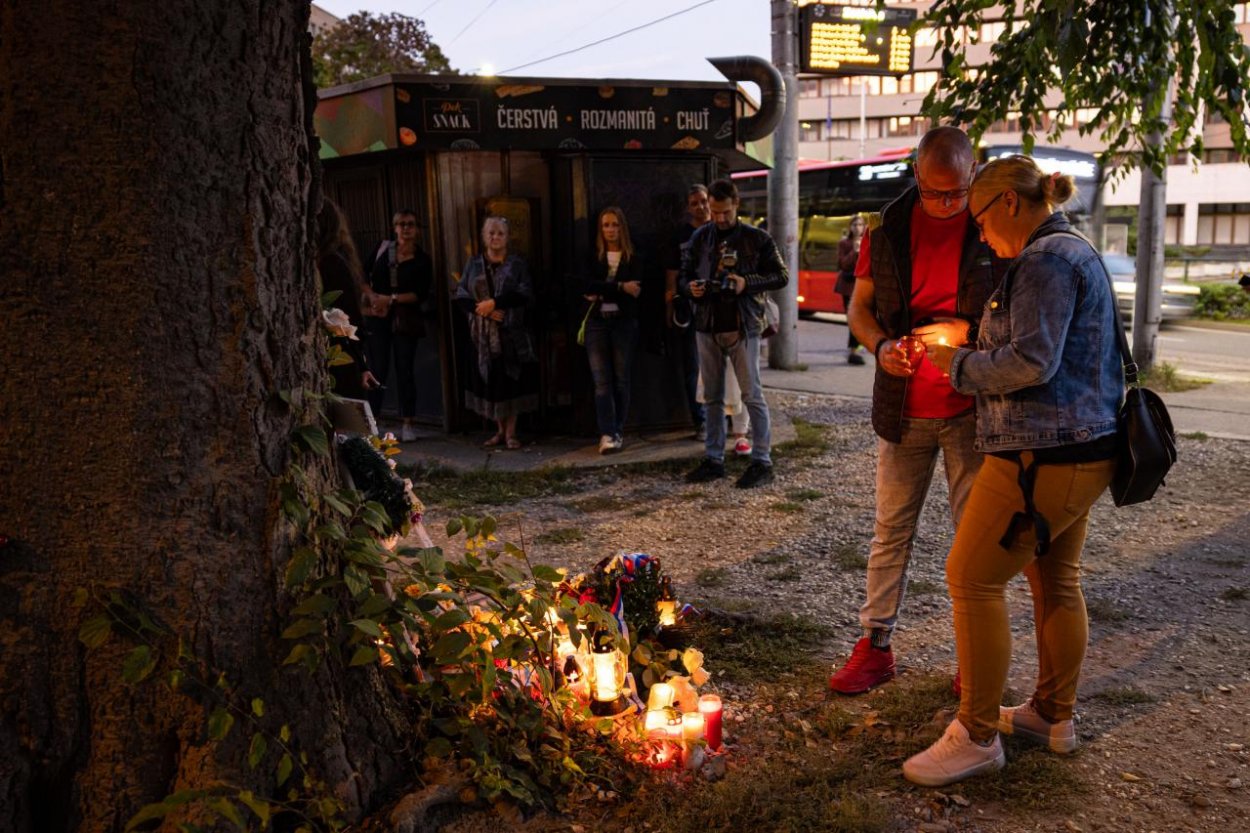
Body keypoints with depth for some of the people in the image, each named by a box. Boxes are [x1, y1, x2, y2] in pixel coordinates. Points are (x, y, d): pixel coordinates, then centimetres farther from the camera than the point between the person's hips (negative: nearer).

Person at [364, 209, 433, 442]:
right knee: (378, 368, 0)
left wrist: (392, 299, -14)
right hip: (379, 318, 1)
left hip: (405, 321, -1)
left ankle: (408, 423, 9)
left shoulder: (423, 261, 2)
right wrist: (374, 301, -6)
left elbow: (421, 294, -6)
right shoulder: (385, 250, 7)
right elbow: (370, 279, 9)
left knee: (405, 370, 2)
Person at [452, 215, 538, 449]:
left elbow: (525, 294, -9)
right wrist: (482, 309, -13)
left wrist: (494, 303, -17)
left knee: (511, 380, -3)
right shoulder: (474, 264, 11)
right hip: (483, 335, 2)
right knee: (489, 382, 3)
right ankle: (500, 430, 17)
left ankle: (511, 432, 6)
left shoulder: (516, 264, 4)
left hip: (512, 334, -2)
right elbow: (460, 295, 3)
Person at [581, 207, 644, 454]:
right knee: (602, 381, -7)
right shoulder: (594, 258, 11)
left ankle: (617, 433, 12)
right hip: (597, 323, 1)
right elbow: (586, 286, -6)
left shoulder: (633, 259, 6)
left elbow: (634, 292, -7)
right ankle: (607, 435, -11)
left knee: (621, 380, 3)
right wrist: (620, 288, -13)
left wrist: (601, 295, -7)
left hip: (624, 322, -1)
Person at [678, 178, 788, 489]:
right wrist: (690, 287, -10)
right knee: (713, 398, 10)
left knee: (752, 395, -3)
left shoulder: (757, 238, -1)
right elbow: (683, 276, 14)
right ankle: (714, 459, 19)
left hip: (742, 326, -4)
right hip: (707, 326, 4)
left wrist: (747, 283, -15)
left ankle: (762, 461, 4)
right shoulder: (699, 237, 9)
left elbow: (781, 276, 0)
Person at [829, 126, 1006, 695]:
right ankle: (875, 645, 19)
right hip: (904, 408, 2)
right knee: (891, 530, 8)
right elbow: (859, 307, 7)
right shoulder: (890, 227, 2)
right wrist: (881, 346, -15)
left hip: (973, 409, -2)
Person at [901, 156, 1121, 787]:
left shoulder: (1046, 261, -16)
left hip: (1045, 454, -11)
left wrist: (961, 365, -9)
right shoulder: (1073, 254, 18)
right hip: (1079, 450, 11)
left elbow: (1031, 362, -24)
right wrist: (965, 339, 16)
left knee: (973, 577, -5)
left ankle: (977, 736, 3)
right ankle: (1054, 716, 31)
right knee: (1055, 580, 18)